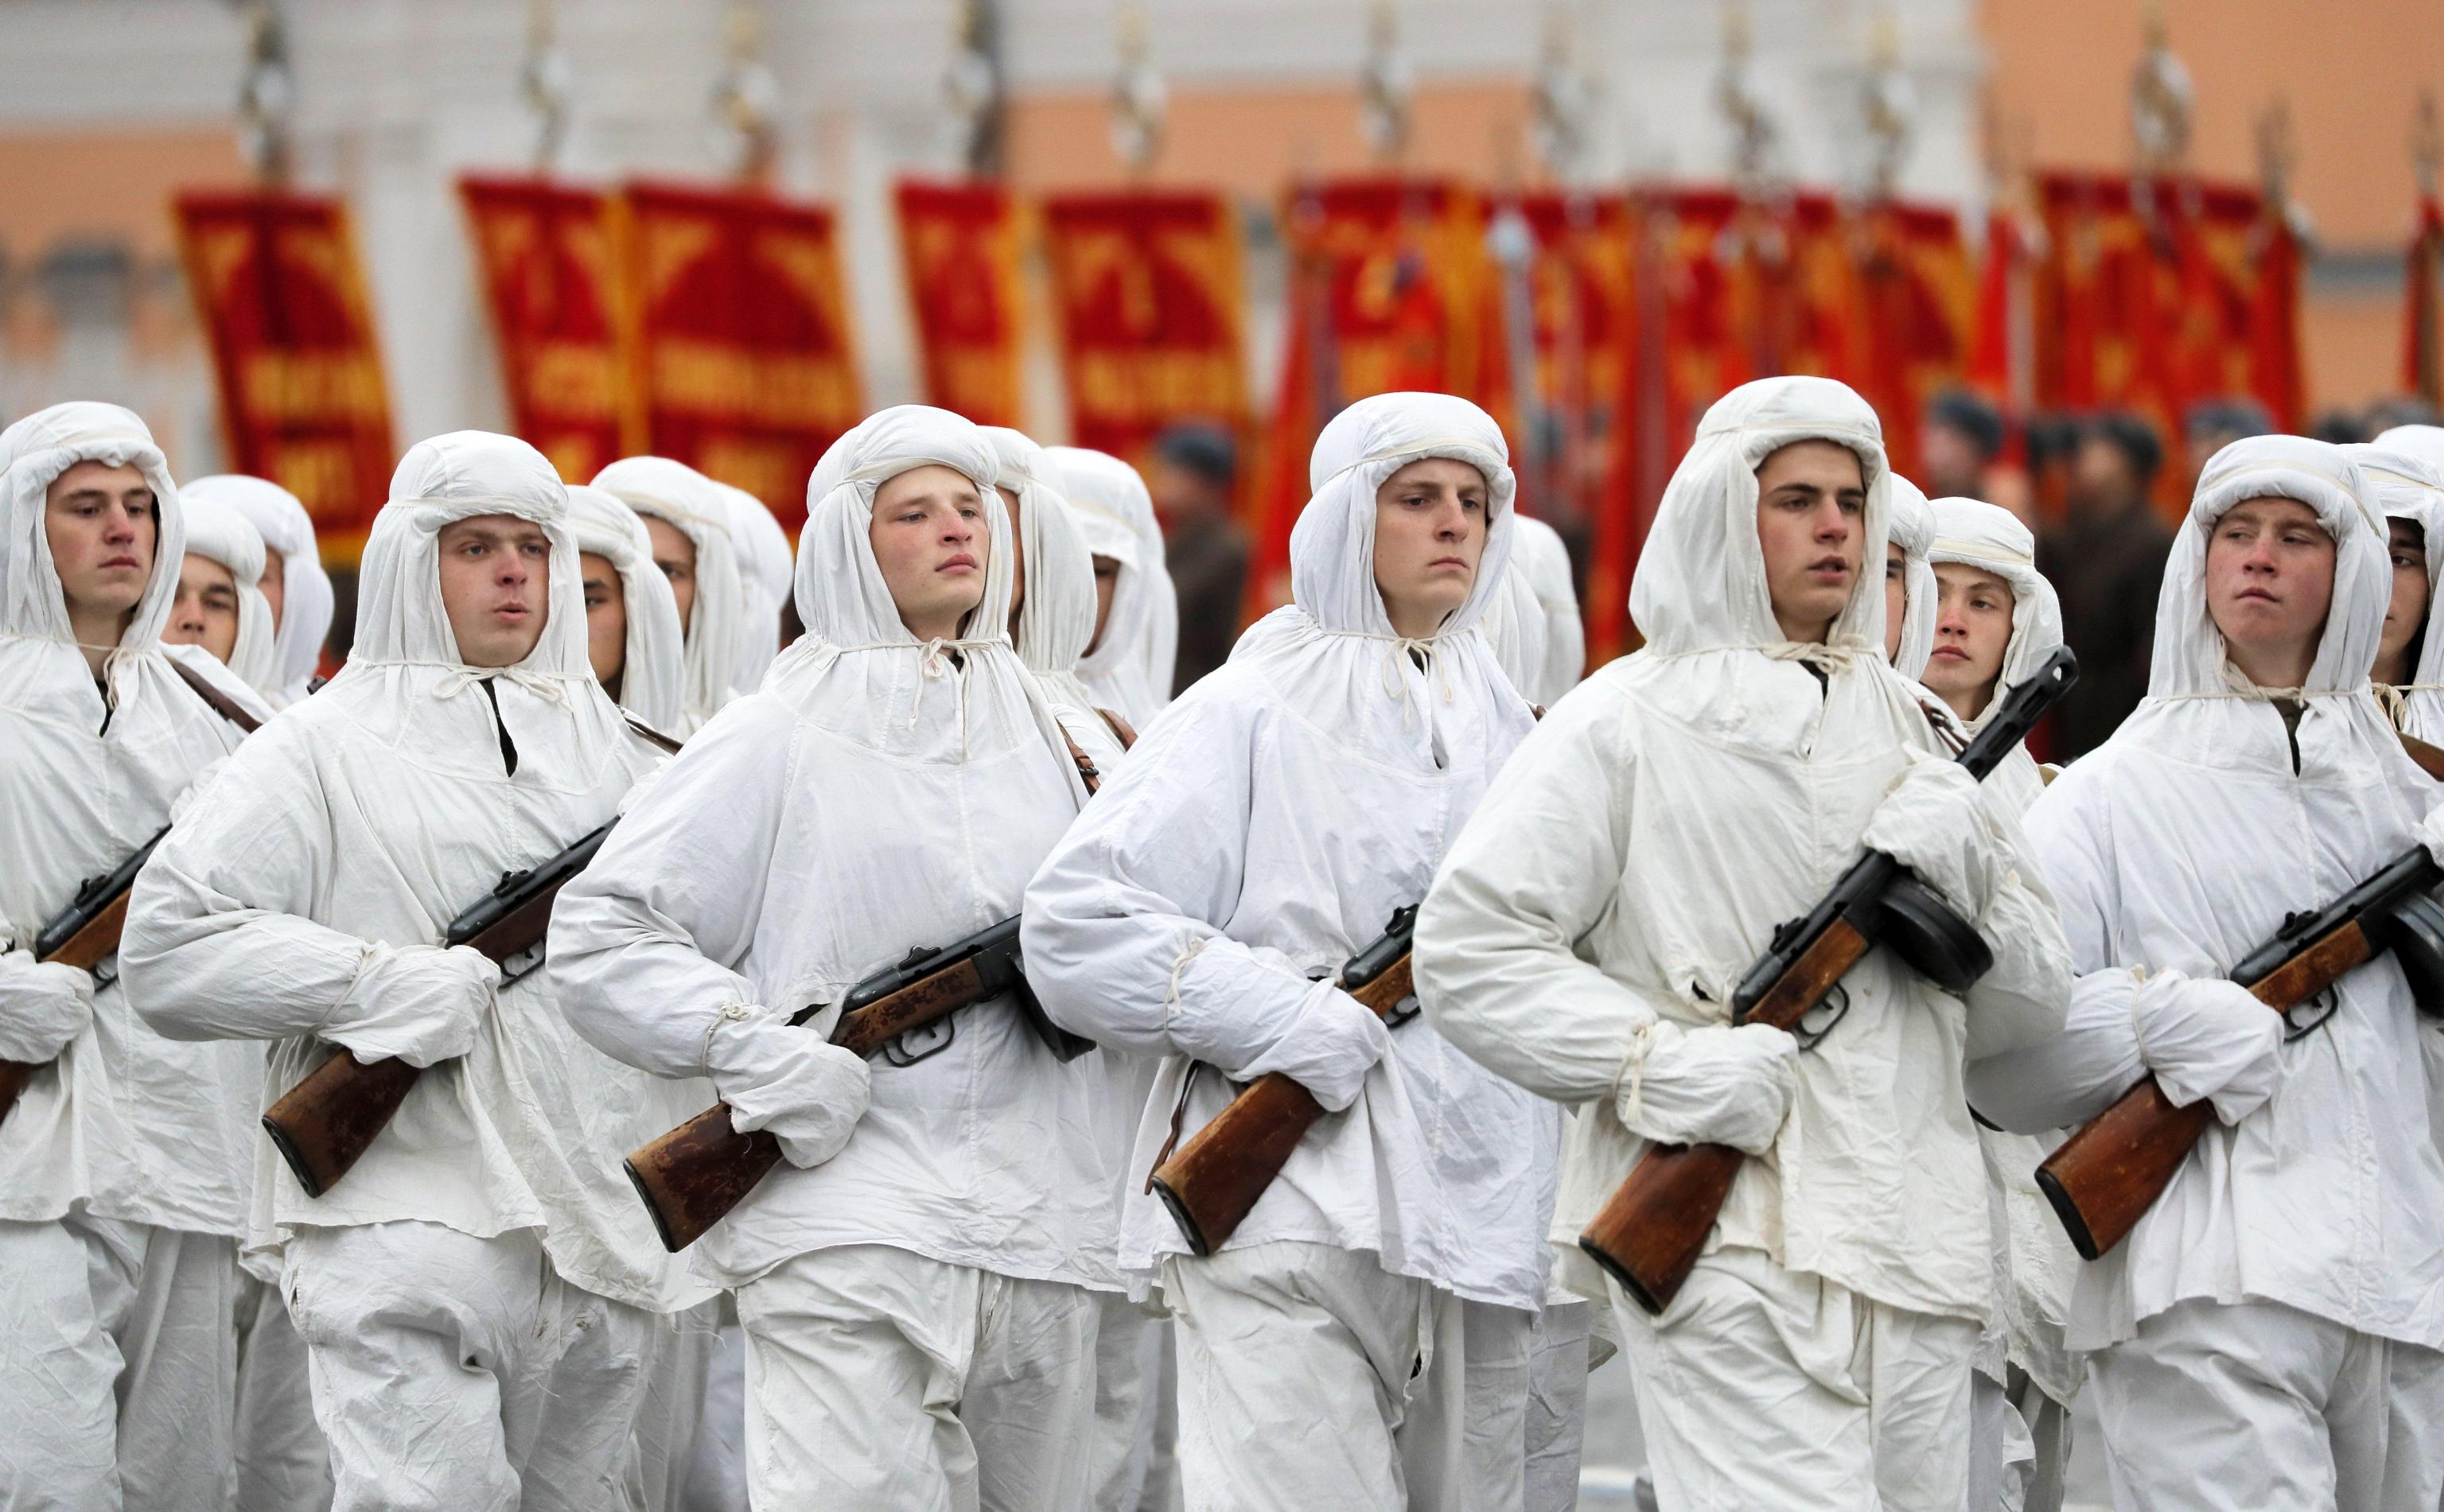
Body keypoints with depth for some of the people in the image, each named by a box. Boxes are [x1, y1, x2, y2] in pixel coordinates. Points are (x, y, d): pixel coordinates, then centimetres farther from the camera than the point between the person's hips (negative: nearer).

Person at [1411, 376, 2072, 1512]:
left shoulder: (1911, 729, 19)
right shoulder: (1624, 725, 3)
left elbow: (2029, 1011, 17)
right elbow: (1464, 951, -4)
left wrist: (1965, 874, -3)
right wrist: (1659, 1061, -15)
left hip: (1910, 1244, 6)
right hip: (1723, 1242, -6)